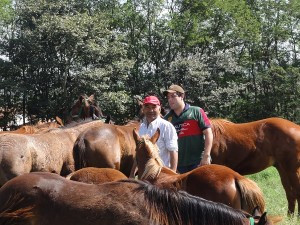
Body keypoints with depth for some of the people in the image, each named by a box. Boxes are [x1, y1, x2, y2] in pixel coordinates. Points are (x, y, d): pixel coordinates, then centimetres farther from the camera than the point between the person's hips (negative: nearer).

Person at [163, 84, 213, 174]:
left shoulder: (196, 112, -1)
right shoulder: (167, 118, 9)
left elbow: (208, 133, -4)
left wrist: (206, 156, -12)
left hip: (198, 162, -4)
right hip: (180, 164, 4)